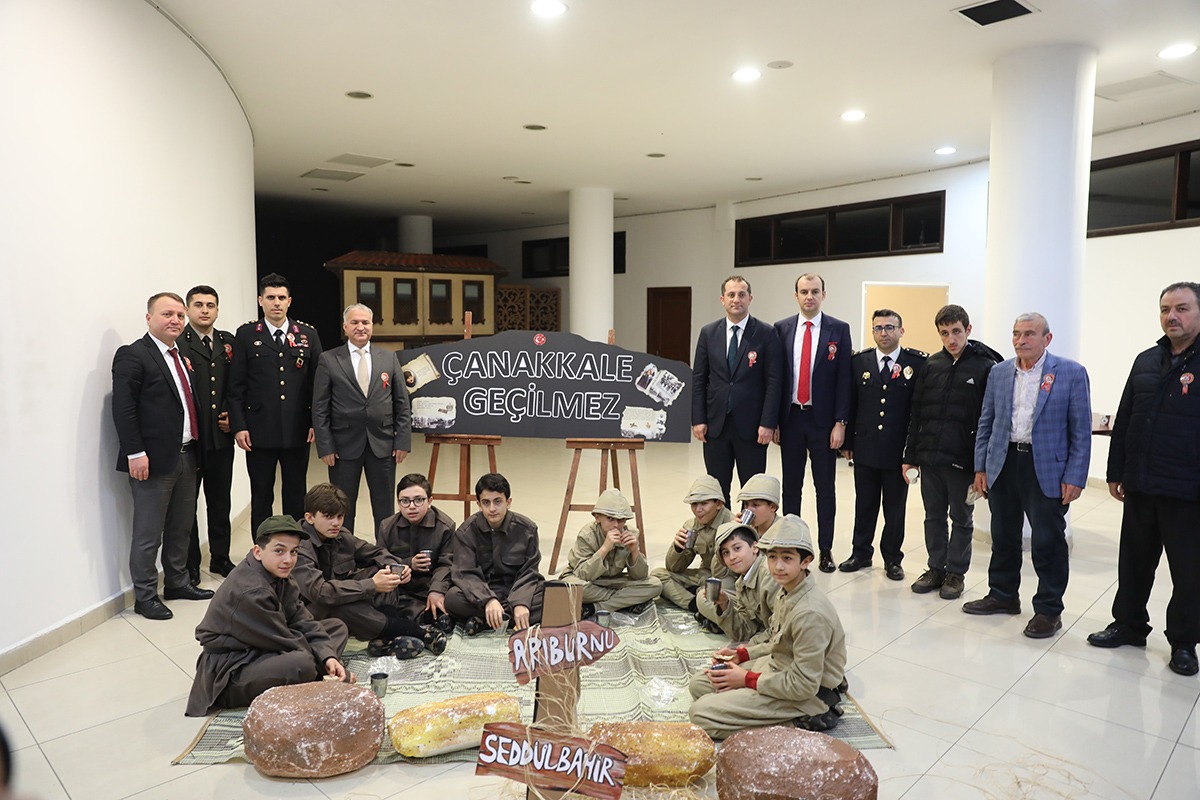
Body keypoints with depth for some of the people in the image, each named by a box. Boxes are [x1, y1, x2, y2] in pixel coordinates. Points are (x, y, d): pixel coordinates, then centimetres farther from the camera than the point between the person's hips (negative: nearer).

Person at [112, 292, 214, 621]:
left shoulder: (182, 358, 15)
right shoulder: (132, 355, -9)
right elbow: (123, 408, -16)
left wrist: (194, 447, 12)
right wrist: (135, 453, -20)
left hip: (186, 457, 8)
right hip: (153, 460, -8)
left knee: (181, 528, 18)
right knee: (148, 534, 3)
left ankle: (177, 583, 32)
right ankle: (145, 596, 16)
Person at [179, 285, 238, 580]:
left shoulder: (228, 342, 9)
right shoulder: (177, 343, -7)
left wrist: (231, 416, 2)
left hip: (221, 436, 5)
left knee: (220, 500, 14)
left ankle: (220, 558, 27)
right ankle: (189, 564, 20)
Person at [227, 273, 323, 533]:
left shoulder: (308, 335, 6)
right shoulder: (246, 335, 3)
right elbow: (236, 386, 1)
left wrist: (316, 422, -1)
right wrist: (239, 426, -6)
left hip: (298, 431, 1)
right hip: (259, 432, -1)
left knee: (296, 497, 11)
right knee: (261, 497, 8)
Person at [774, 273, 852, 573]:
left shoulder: (839, 329, -1)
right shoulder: (781, 329, 4)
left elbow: (844, 379, -4)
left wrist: (840, 423, -9)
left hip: (823, 419, -2)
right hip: (790, 417, 2)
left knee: (825, 488, 7)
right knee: (791, 486, 11)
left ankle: (825, 549, 18)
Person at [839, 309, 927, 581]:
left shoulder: (918, 363, -5)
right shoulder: (859, 362, 4)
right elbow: (851, 404, 7)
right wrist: (847, 441, 5)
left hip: (899, 450, -2)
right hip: (865, 447, 2)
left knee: (895, 508, 10)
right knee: (864, 504, 13)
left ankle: (892, 558, 25)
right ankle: (861, 553, 27)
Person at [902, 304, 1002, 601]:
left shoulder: (985, 366, -6)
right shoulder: (931, 365, 6)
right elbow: (916, 414, 9)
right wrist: (910, 456, 7)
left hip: (962, 460, -4)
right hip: (930, 457, 4)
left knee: (962, 519, 10)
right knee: (934, 516, 13)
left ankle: (956, 573, 23)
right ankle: (936, 568, 26)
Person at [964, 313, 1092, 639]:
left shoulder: (1072, 373, -4)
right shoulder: (999, 373, 7)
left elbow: (1081, 430, -5)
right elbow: (986, 423, 11)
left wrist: (1074, 478, -10)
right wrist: (981, 467, 6)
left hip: (1047, 469, -4)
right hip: (1003, 465, 4)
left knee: (1048, 542, 3)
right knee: (1003, 537, 14)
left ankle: (1049, 609, 18)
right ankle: (1003, 595, 30)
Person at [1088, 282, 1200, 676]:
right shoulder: (1146, 361, 9)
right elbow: (1124, 421, 12)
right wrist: (1116, 473, 11)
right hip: (1140, 488, 5)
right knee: (1134, 561, 15)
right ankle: (1129, 625, 30)